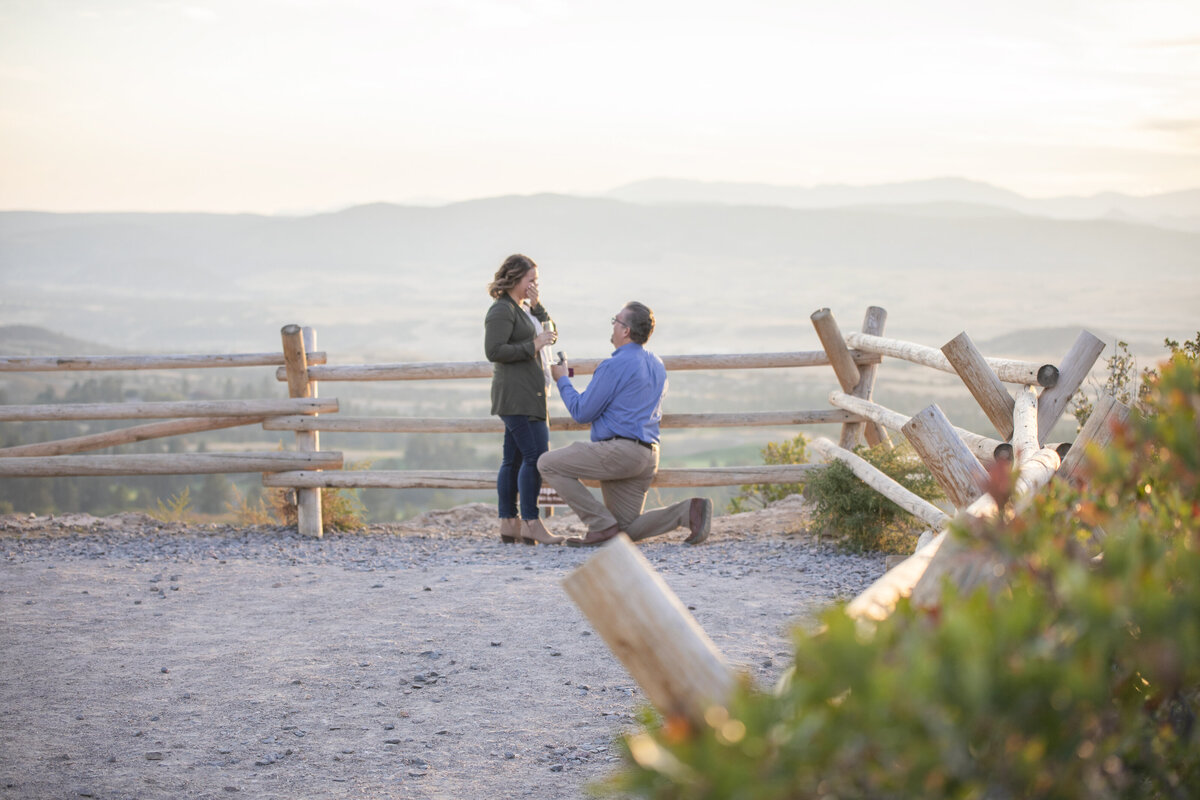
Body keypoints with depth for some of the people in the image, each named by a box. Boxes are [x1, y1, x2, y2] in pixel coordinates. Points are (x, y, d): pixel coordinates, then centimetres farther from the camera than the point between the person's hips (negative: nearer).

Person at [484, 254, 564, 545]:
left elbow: (550, 333, 18)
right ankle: (531, 522, -14)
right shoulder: (501, 310, -11)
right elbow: (494, 351, -18)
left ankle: (509, 523, 8)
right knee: (536, 455, -15)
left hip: (528, 393, 10)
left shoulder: (522, 309, 20)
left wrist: (537, 306, 6)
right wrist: (533, 345, -18)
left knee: (514, 459, 8)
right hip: (517, 394, -10)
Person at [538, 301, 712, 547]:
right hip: (648, 457, 9)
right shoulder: (657, 365, 17)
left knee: (548, 464, -2)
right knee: (628, 530, 13)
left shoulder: (615, 366, -11)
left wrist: (562, 380, 8)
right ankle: (689, 511, -6)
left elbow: (581, 412, -8)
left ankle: (601, 524, -8)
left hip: (620, 451, -9)